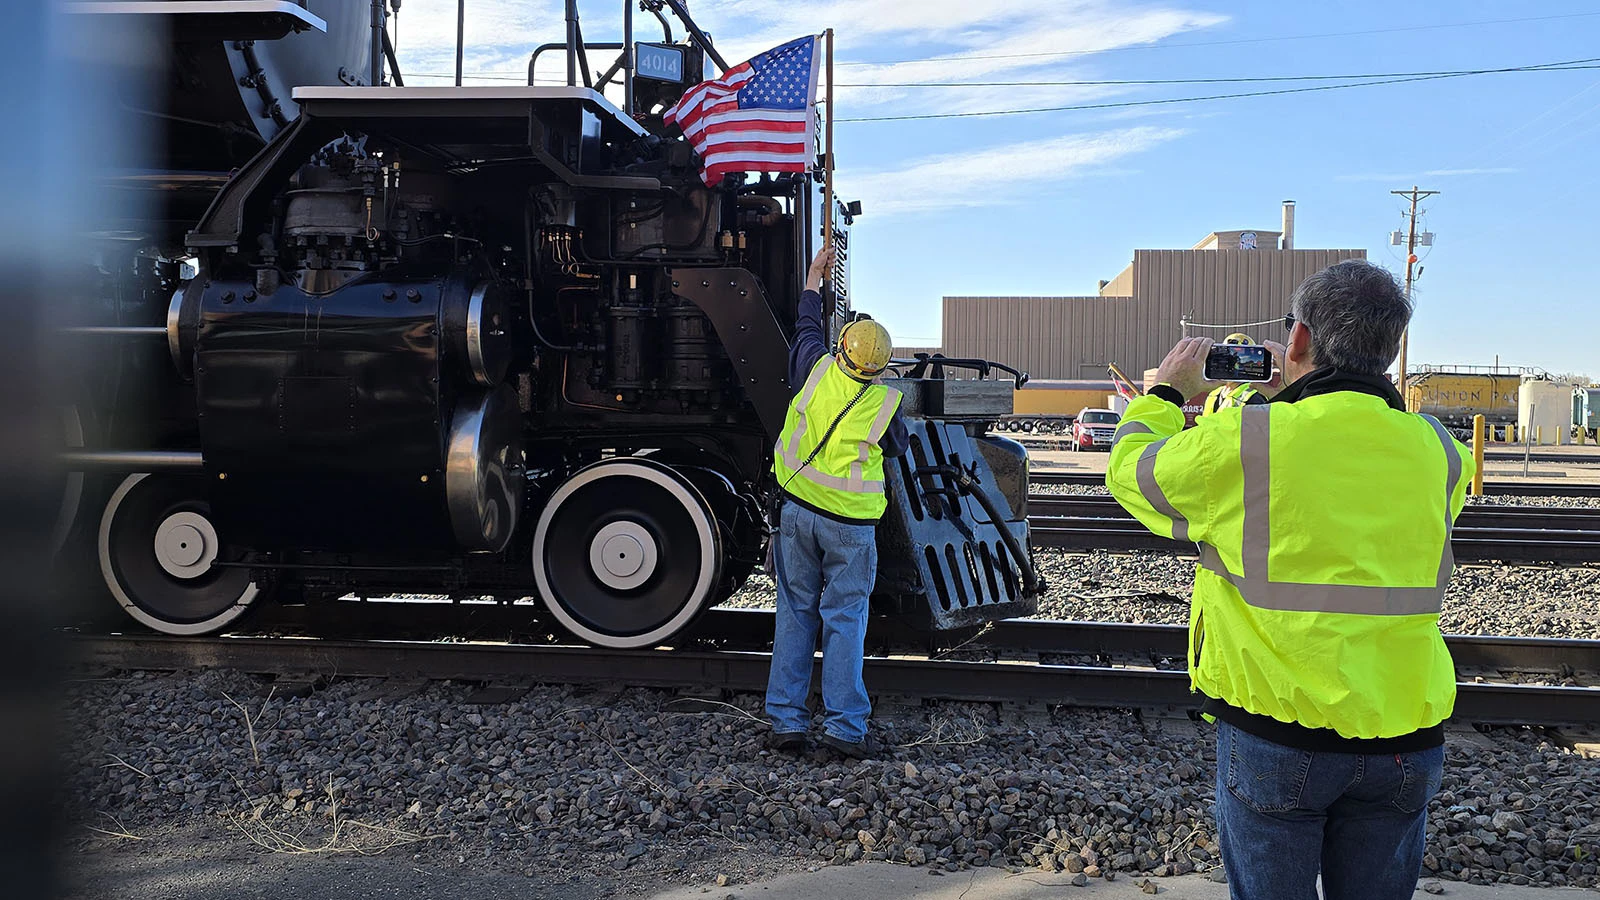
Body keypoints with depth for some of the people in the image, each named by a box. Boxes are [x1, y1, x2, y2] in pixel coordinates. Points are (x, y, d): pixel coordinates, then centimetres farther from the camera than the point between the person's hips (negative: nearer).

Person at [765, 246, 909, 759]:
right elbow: (898, 446, 13)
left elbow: (807, 329, 18)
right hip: (851, 525, -2)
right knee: (844, 619, 3)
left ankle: (786, 719, 13)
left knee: (795, 613, 10)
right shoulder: (886, 403, -8)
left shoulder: (817, 371, -5)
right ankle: (844, 726, 4)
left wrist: (814, 281, 32)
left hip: (798, 511, 2)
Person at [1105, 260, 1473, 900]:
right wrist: (1298, 393, 24)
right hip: (1405, 738, 4)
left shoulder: (1235, 444, -15)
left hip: (1273, 737, -3)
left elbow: (1129, 470, 3)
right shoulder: (1436, 450, -1)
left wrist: (1167, 390, 19)